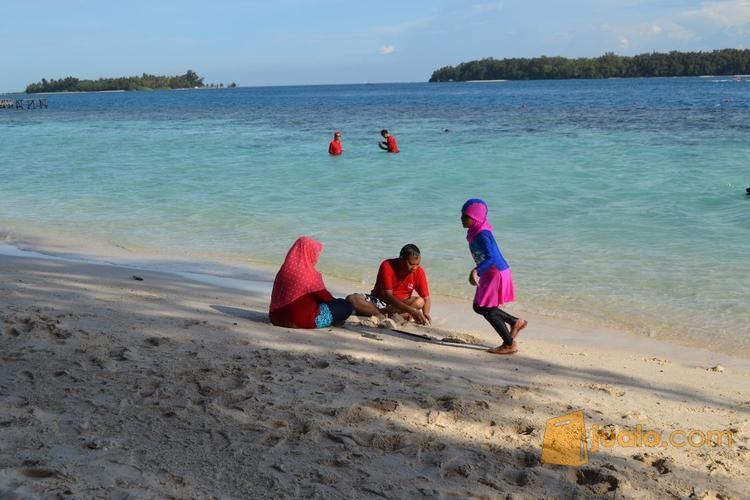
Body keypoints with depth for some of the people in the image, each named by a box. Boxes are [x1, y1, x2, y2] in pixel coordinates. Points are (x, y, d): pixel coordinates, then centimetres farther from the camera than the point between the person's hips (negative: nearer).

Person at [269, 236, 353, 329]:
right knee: (346, 306, 0)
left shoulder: (284, 270, 2)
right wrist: (334, 301, 15)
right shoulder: (309, 275, -19)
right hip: (302, 320, -8)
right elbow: (325, 297, -7)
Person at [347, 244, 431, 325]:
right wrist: (411, 311, -39)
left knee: (419, 302, -31)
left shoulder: (419, 272, -13)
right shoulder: (387, 266, -22)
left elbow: (426, 299, -9)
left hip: (400, 304, 2)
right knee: (352, 299, -27)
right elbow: (388, 296, -28)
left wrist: (425, 315, -32)